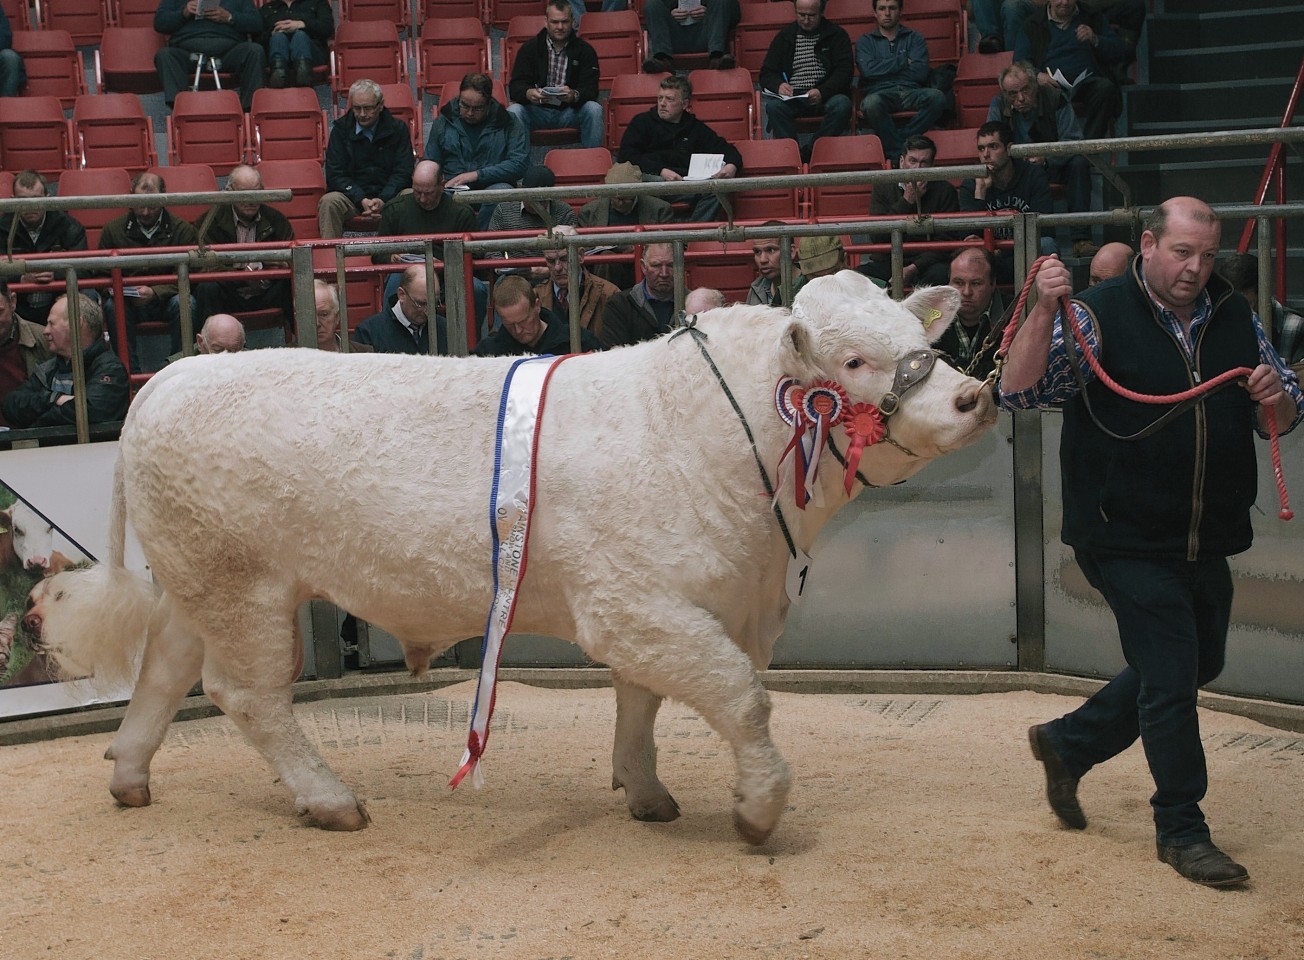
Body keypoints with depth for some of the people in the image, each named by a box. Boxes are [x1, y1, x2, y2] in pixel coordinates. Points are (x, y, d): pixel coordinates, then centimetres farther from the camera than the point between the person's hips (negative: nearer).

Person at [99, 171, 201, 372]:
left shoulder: (183, 230, 1)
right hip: (129, 302, 1)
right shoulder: (113, 229, 6)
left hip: (166, 300, -1)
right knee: (112, 306, -33)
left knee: (185, 303, -34)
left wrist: (155, 292, -21)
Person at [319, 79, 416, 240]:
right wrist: (361, 200, -18)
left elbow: (403, 172, 0)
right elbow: (335, 175, -1)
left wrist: (383, 200, -19)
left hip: (389, 195, 0)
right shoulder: (341, 129, 4)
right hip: (352, 195, 0)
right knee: (329, 202, -31)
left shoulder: (397, 128, 4)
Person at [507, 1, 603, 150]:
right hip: (537, 110, 0)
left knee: (594, 109, -30)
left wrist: (574, 95, -34)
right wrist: (528, 93, -33)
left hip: (570, 111, 0)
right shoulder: (529, 48, 1)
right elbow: (515, 87, -7)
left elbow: (590, 90, -9)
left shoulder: (585, 50, 0)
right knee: (513, 112, -30)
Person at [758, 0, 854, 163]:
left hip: (826, 96, -1)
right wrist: (779, 85, -13)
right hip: (792, 97, 1)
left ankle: (808, 153, -25)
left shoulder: (837, 35, 9)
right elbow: (767, 74, 13)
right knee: (774, 106, -31)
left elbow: (844, 72, -1)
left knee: (842, 105, -34)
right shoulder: (784, 36, 15)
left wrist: (822, 92, -20)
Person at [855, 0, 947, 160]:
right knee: (871, 103, -39)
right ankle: (898, 152, -27)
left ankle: (900, 140, -25)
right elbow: (867, 70, -2)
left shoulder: (914, 38, 21)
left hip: (911, 92, 2)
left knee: (937, 97, -32)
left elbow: (920, 72, 3)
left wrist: (885, 68, 5)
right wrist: (903, 62, 2)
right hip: (880, 92, -1)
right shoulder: (865, 41, 19)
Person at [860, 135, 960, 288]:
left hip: (926, 263, -1)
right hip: (887, 262, 1)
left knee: (941, 274, -36)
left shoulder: (944, 190, 2)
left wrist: (914, 268, -20)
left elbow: (945, 241, -5)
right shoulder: (883, 188, 6)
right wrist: (907, 200, -11)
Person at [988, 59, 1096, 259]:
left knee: (1078, 162, -33)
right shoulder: (998, 105, -6)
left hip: (1054, 165, -1)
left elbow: (1074, 142, -22)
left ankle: (1081, 240, -35)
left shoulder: (1055, 99, -15)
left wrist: (1046, 157, -41)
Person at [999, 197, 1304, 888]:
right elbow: (1019, 391, -17)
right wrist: (1044, 311, -31)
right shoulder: (1098, 317, -9)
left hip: (1206, 542, 7)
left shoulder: (1234, 320, 8)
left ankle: (1068, 742, 36)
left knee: (1197, 665, 19)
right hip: (1129, 540, -7)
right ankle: (1181, 830, 13)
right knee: (1171, 678, -3)